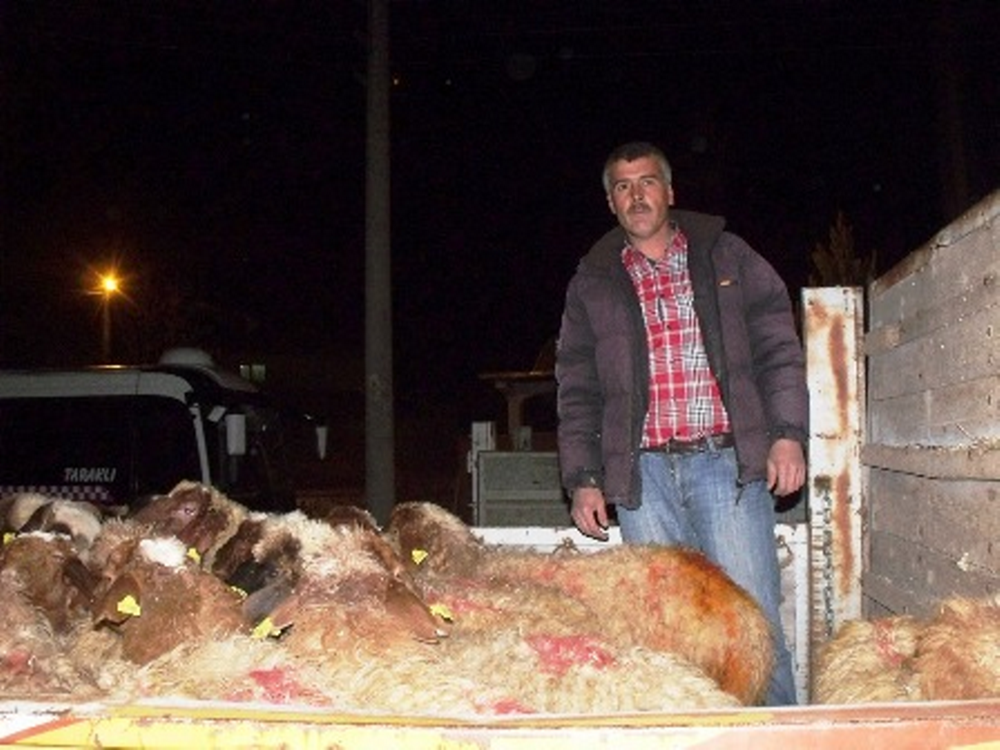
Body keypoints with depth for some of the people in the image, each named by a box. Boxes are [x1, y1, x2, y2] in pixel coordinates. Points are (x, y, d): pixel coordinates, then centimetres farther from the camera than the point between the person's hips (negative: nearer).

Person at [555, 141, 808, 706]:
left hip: (725, 460, -1)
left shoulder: (725, 256, 13)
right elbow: (577, 389, 14)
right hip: (643, 472, 2)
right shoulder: (593, 283, 16)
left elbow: (777, 347, 8)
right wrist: (583, 478, 6)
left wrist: (787, 433, -3)